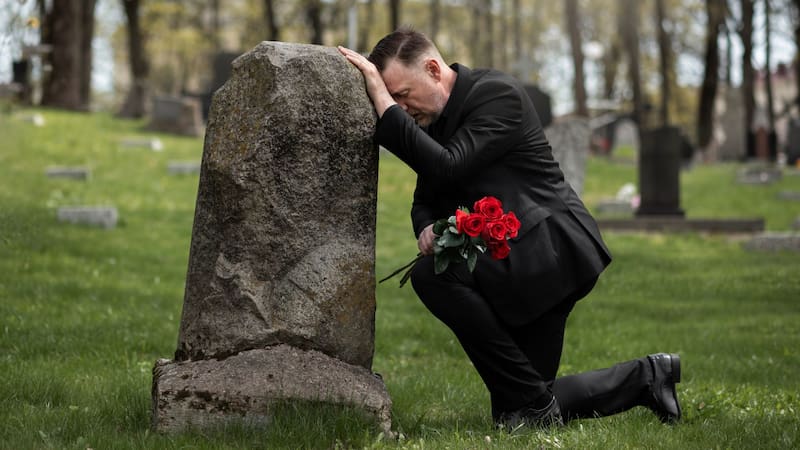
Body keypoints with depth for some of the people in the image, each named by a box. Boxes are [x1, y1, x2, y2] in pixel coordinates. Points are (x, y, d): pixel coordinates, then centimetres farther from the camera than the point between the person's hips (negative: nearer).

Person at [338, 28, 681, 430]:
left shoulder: (497, 93, -15)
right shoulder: (435, 119, 11)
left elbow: (447, 169, -27)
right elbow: (426, 199, 15)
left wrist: (385, 106, -27)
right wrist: (427, 228, -9)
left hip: (552, 246, -9)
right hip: (524, 260, 9)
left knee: (433, 274, -30)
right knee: (516, 411, 7)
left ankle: (534, 402, -18)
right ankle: (645, 377, 23)